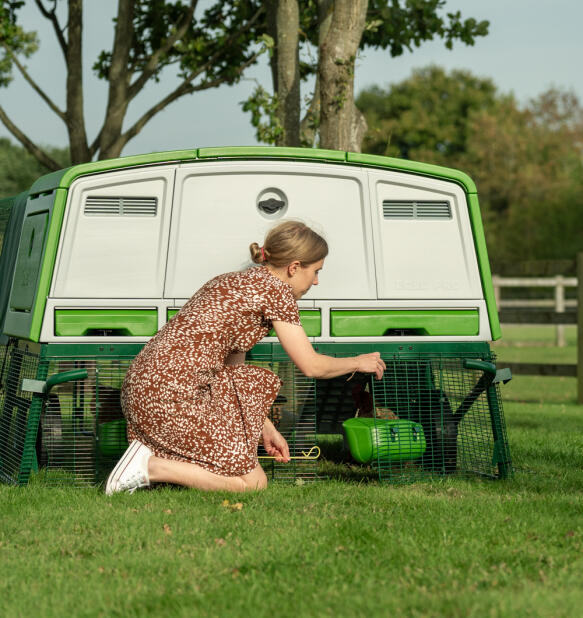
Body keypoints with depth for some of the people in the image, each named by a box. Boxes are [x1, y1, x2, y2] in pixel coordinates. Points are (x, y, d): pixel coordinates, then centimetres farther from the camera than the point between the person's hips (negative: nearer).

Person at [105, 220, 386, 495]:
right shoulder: (275, 288, -4)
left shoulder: (235, 282, 22)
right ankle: (151, 466, -8)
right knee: (253, 483, -1)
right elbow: (312, 366, 0)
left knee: (262, 381, 25)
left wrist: (267, 428, 26)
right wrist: (358, 362, 19)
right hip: (172, 394, -9)